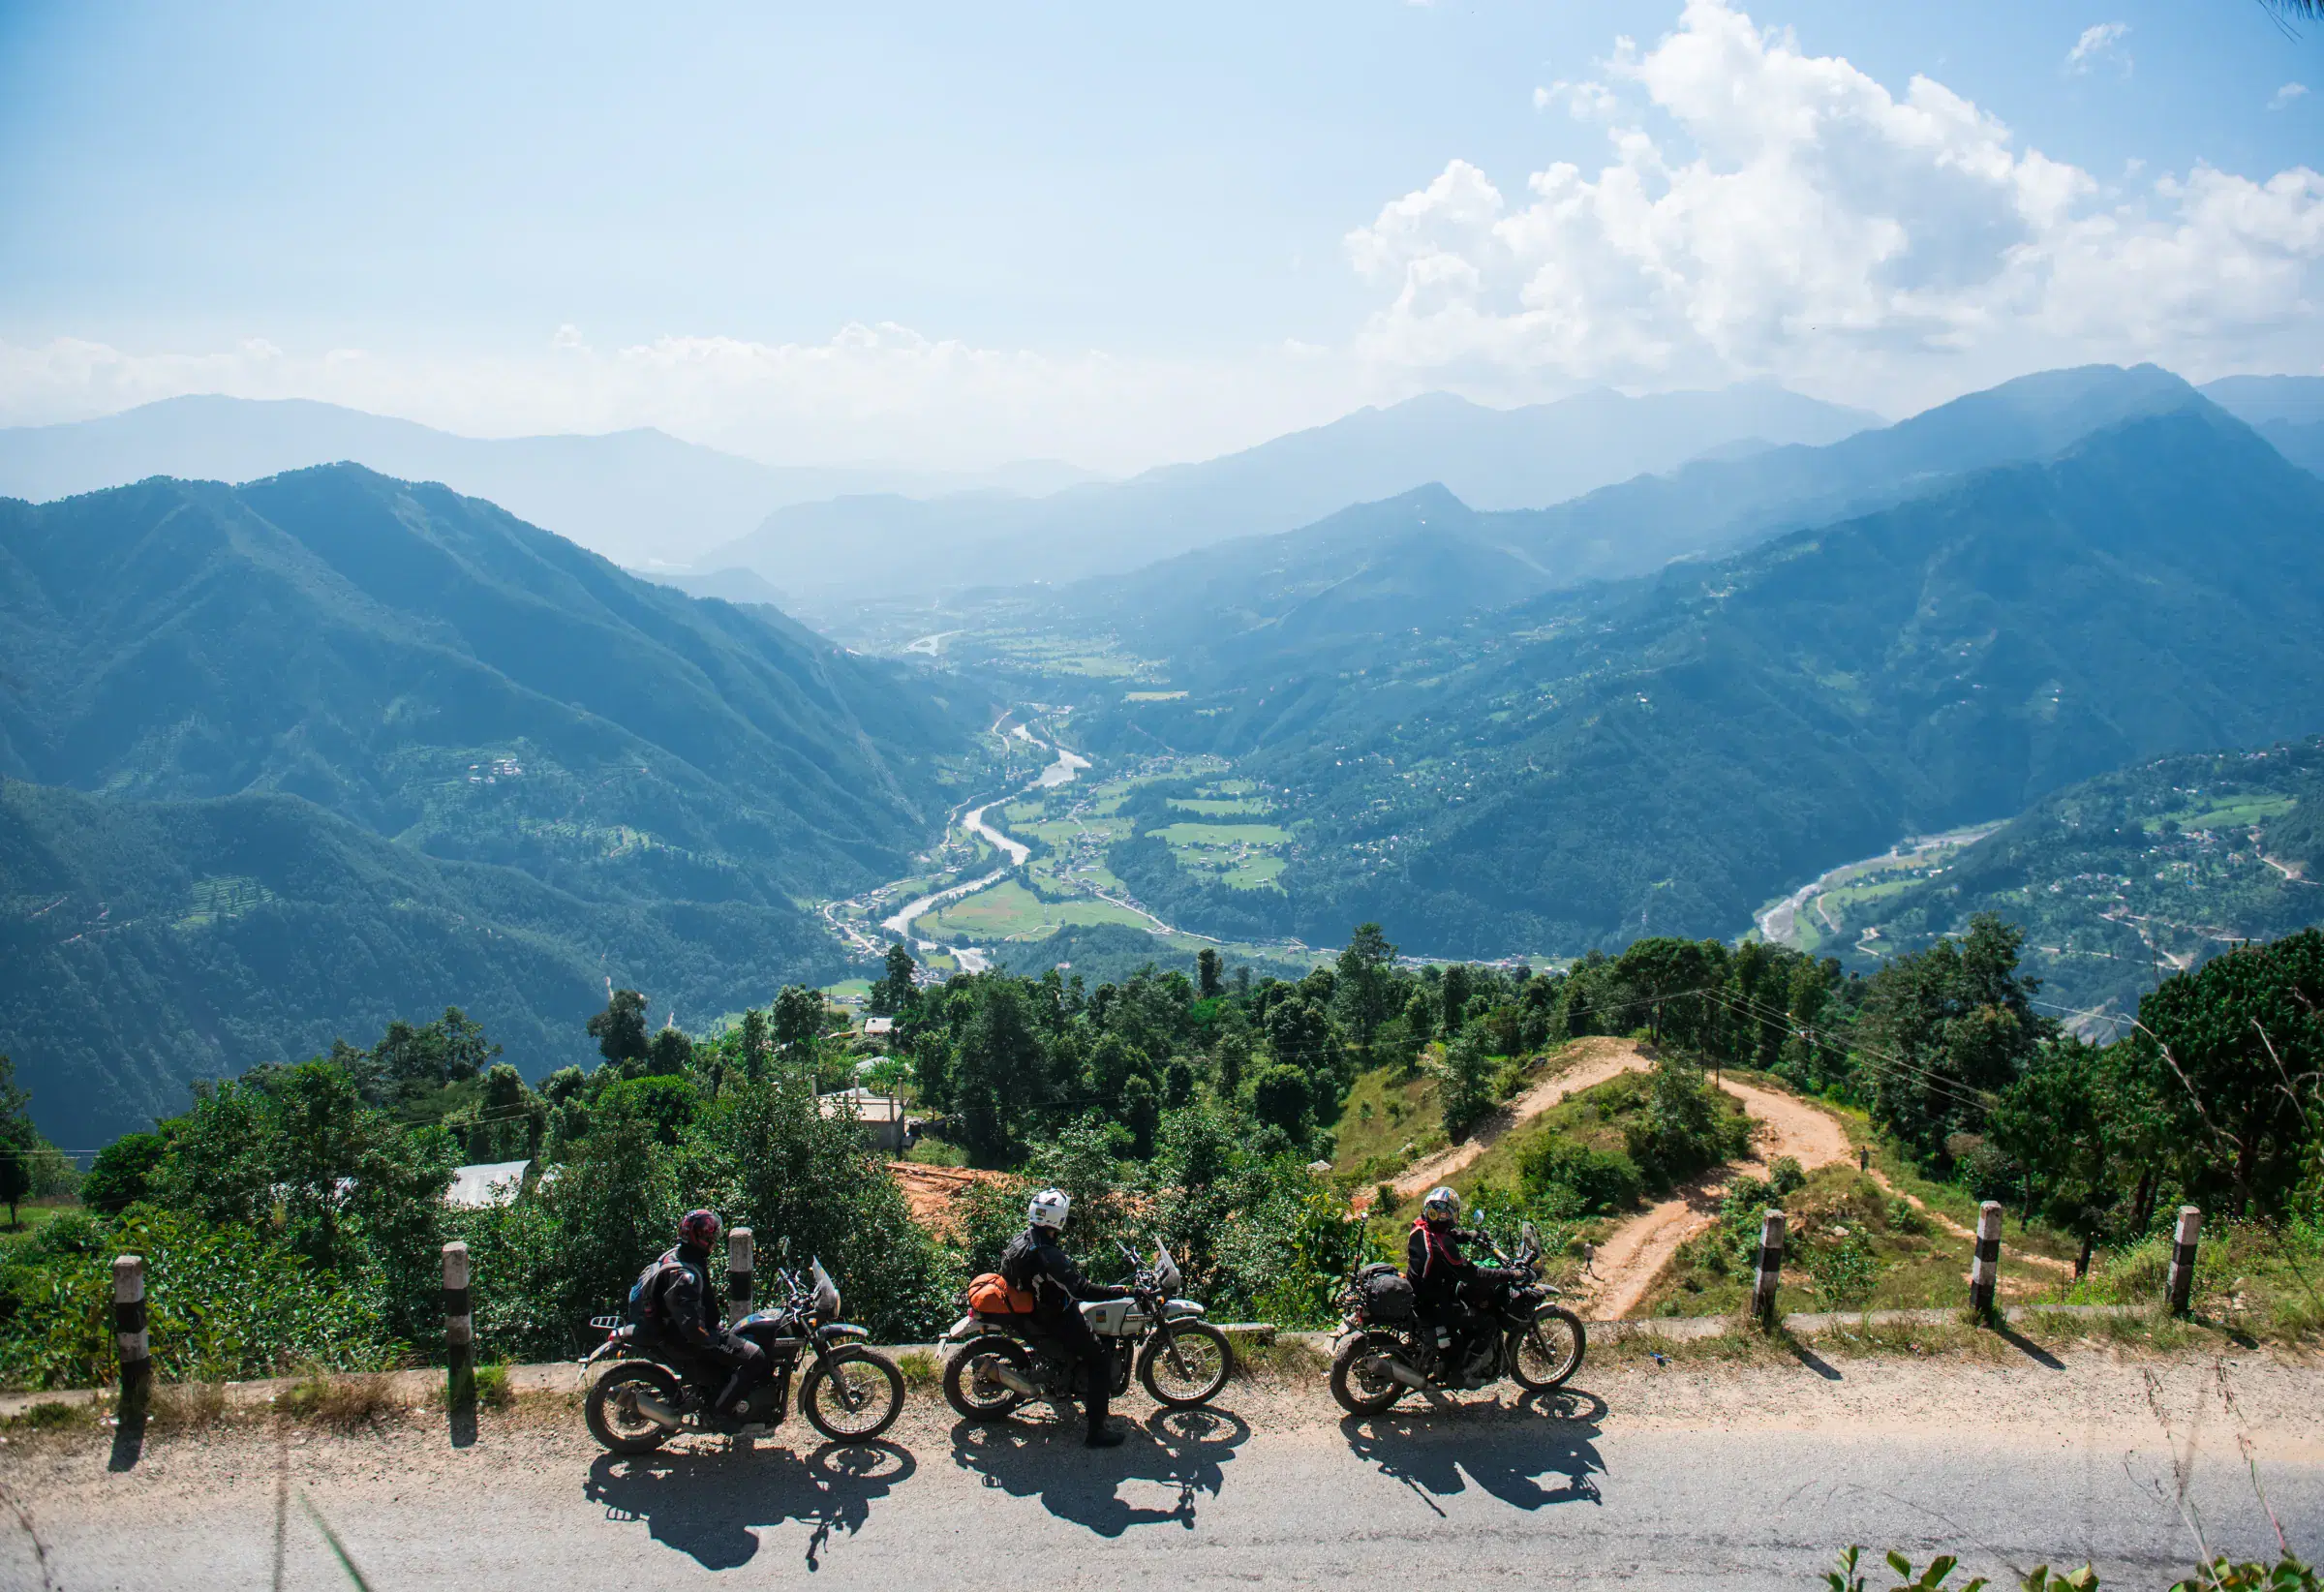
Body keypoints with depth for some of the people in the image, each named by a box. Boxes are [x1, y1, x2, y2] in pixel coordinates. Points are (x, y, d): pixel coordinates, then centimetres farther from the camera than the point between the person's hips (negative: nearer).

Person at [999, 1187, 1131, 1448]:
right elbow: (1082, 1289, -37)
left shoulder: (1020, 1241, -6)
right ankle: (1097, 1430, -5)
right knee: (1100, 1360, -4)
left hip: (1032, 1307, 9)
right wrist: (1125, 1292, -32)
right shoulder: (1049, 1256, -33)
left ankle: (1092, 1394, 42)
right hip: (1056, 1319, -9)